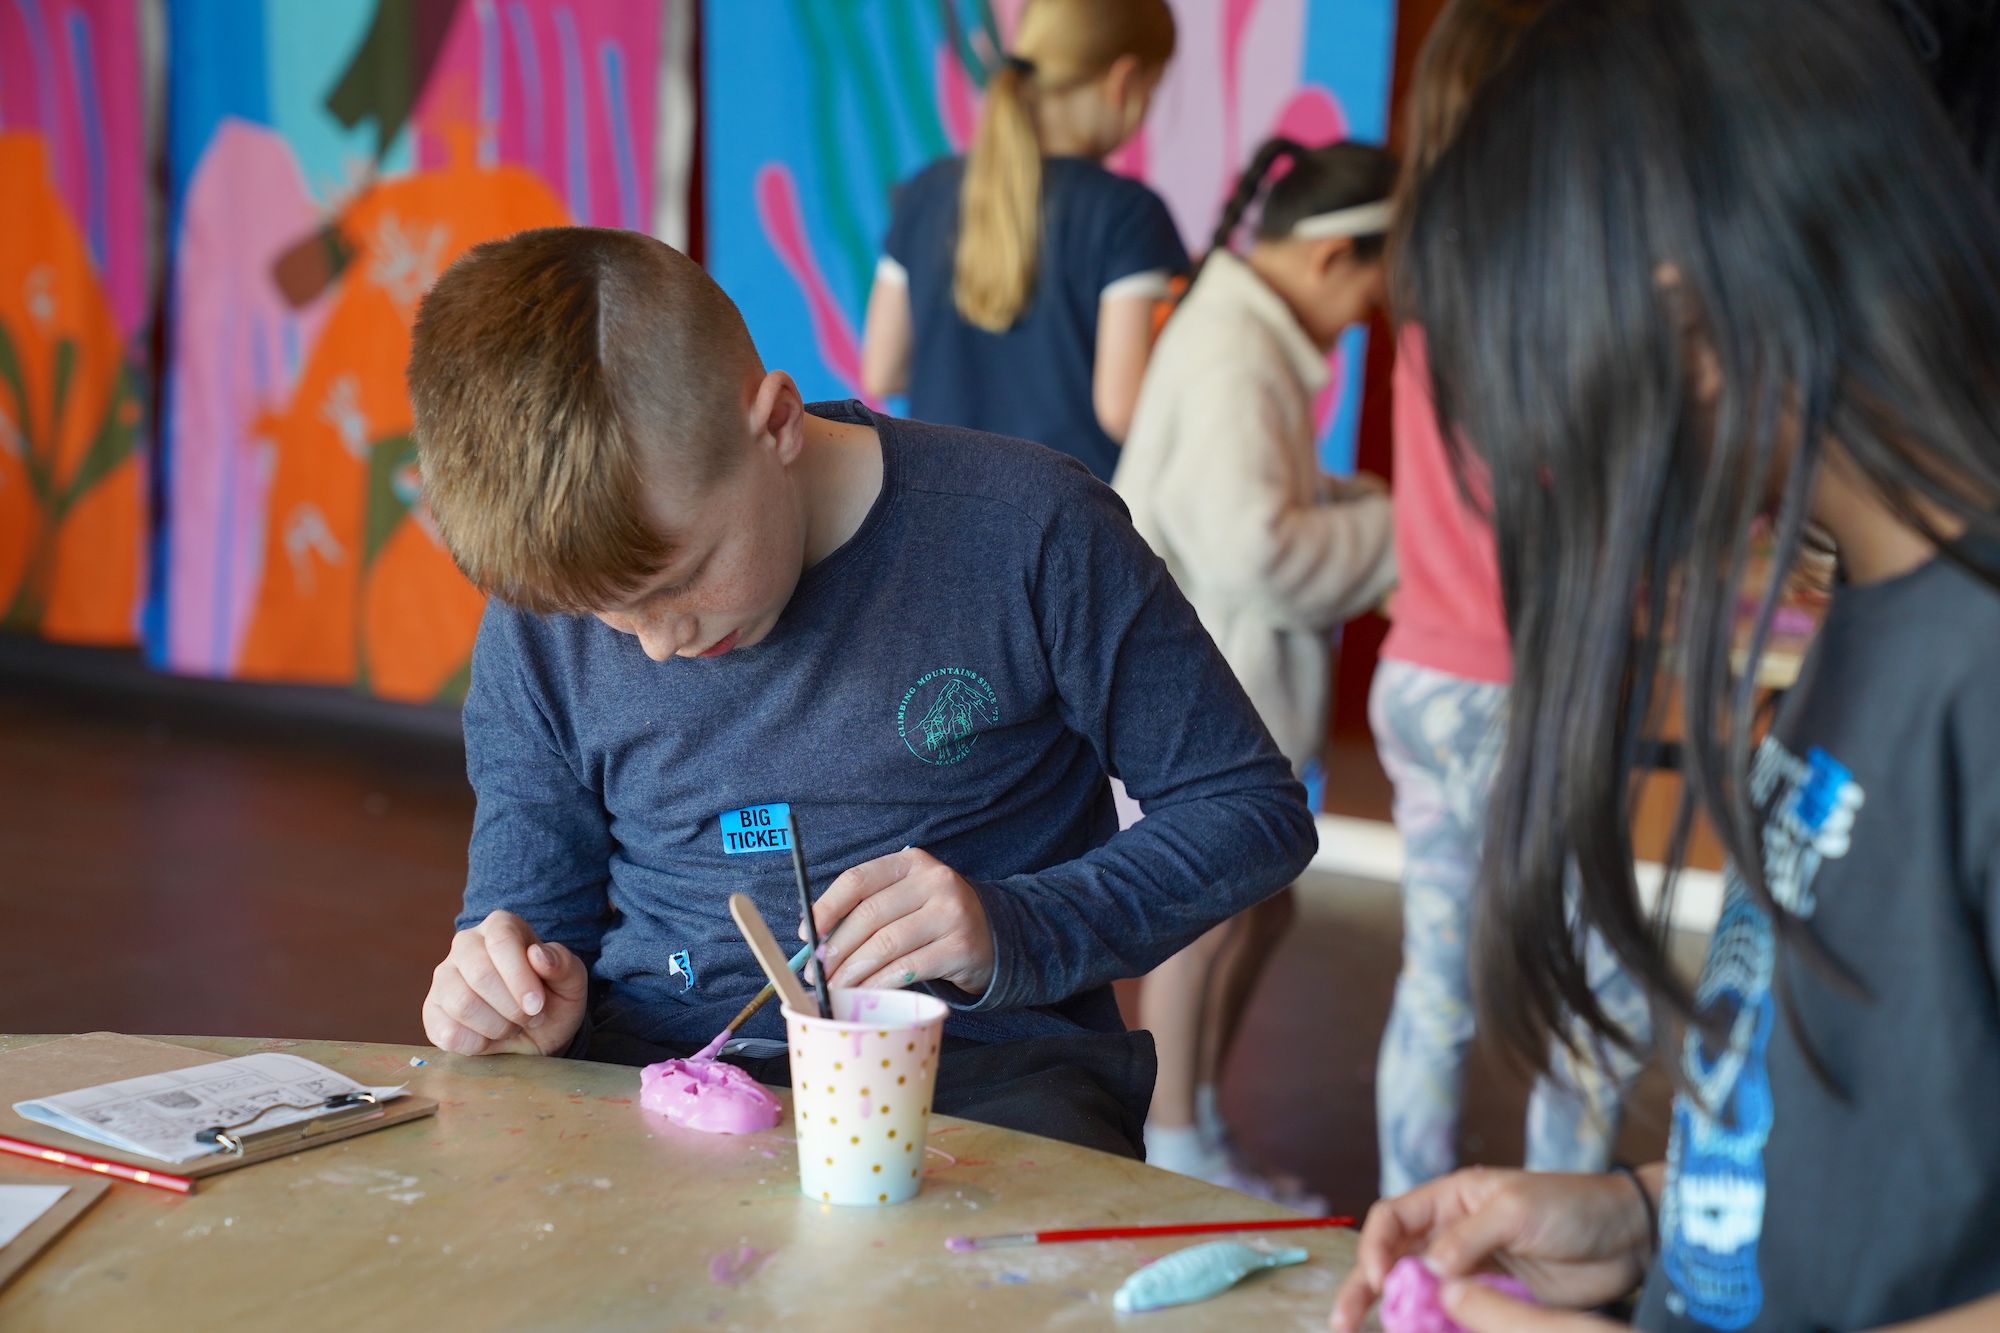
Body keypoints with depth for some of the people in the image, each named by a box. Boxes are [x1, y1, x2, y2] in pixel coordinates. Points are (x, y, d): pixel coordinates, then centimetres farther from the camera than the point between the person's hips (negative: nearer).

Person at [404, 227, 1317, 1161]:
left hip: (978, 1068, -1)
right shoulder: (535, 627, 2)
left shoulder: (1025, 533, -9)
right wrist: (514, 1001, -11)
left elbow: (1252, 811, -1)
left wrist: (1012, 934, -16)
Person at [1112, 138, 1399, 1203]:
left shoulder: (1250, 335, 11)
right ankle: (1177, 1152, 16)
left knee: (1258, 908, 17)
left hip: (1227, 684, 10)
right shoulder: (1234, 357, -22)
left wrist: (1370, 507, 7)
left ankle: (1196, 1124, 30)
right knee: (1206, 915, 2)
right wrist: (1398, 534, -18)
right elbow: (1255, 546, -30)